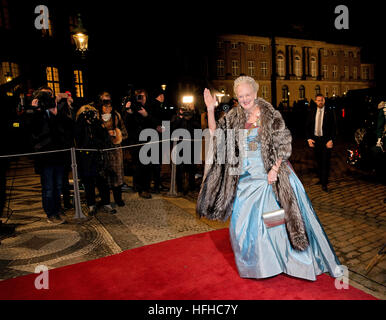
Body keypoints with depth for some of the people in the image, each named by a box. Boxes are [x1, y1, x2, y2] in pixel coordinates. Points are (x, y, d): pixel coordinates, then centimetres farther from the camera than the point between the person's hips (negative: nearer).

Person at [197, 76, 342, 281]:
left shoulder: (270, 115, -7)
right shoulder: (234, 117, 5)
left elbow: (283, 144, -7)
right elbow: (216, 135, 3)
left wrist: (274, 169, -15)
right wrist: (210, 110, -8)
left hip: (269, 174, -4)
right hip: (245, 177, 4)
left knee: (277, 216, 3)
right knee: (243, 220, 9)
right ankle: (255, 265, 32)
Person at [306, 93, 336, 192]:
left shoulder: (329, 112, -3)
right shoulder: (312, 112, 6)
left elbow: (333, 127, -3)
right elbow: (307, 126, 9)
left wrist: (331, 140, -13)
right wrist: (309, 138, -2)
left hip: (326, 140, -3)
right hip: (315, 139, 3)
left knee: (325, 161, -2)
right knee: (318, 161, 11)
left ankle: (324, 183, 3)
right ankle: (320, 179, 24)